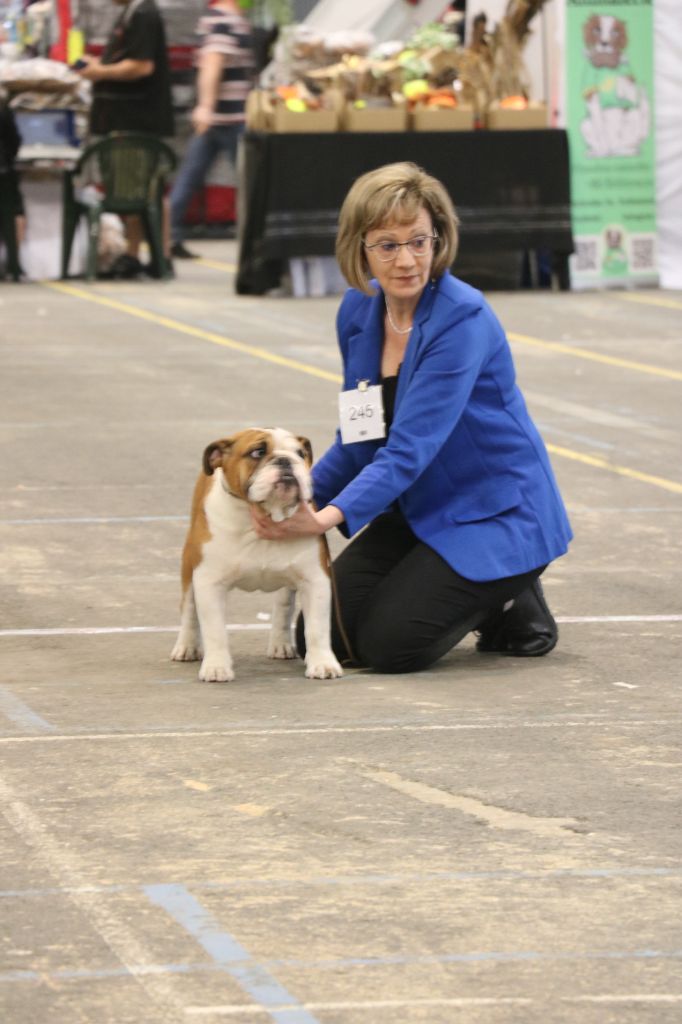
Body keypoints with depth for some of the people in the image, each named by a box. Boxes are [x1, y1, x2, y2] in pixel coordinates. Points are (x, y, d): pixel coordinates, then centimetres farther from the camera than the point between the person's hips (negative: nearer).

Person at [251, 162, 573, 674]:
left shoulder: (464, 319, -24)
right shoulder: (359, 311, -2)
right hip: (418, 510, 7)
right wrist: (298, 499, -5)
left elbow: (411, 448, -31)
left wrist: (331, 516, -42)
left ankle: (510, 601, 8)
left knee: (387, 645, -18)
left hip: (494, 513, -7)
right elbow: (359, 439, 9)